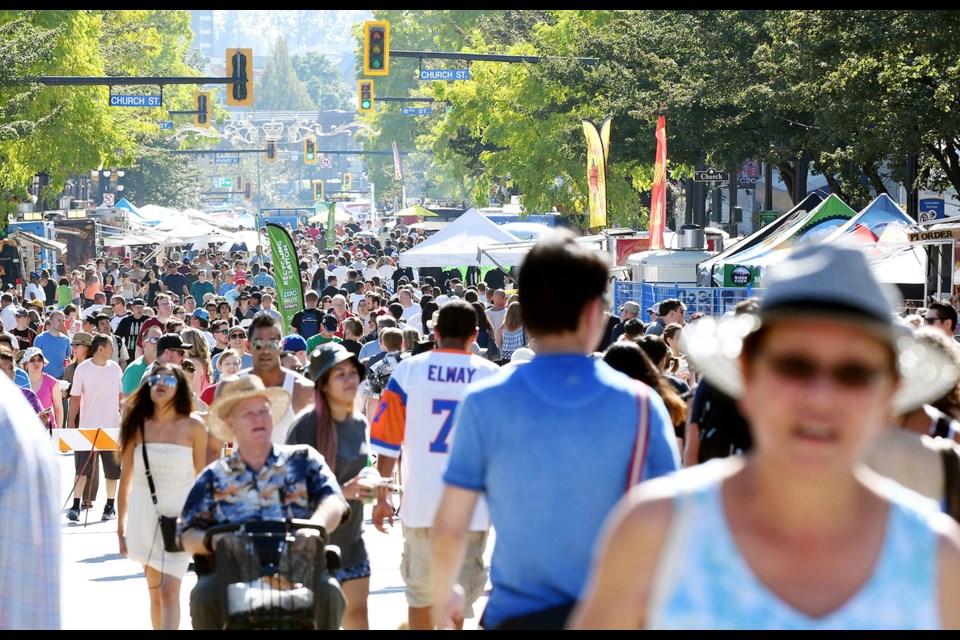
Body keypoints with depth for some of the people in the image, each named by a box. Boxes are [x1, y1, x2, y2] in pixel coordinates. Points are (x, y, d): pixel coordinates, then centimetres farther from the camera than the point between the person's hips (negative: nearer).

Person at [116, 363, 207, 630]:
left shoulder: (193, 427, -2)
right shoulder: (137, 426, 3)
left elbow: (202, 477, 3)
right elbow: (125, 479, 8)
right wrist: (121, 527, 8)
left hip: (181, 514, -3)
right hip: (145, 515, 3)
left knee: (169, 592, -13)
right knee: (155, 593, 10)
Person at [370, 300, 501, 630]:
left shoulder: (409, 370, 0)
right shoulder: (492, 375, -1)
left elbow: (387, 442, 1)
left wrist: (382, 496, 9)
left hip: (421, 501, 1)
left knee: (420, 590, 18)